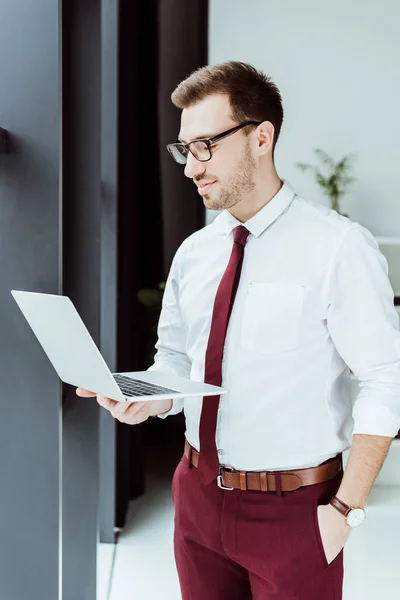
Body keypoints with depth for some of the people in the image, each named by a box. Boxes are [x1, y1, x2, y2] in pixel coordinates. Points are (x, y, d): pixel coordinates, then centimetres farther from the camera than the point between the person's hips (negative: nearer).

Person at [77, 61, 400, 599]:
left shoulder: (338, 248, -15)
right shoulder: (193, 253, 4)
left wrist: (347, 508, -16)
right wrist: (150, 398, -10)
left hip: (292, 508, -5)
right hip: (199, 494, 5)